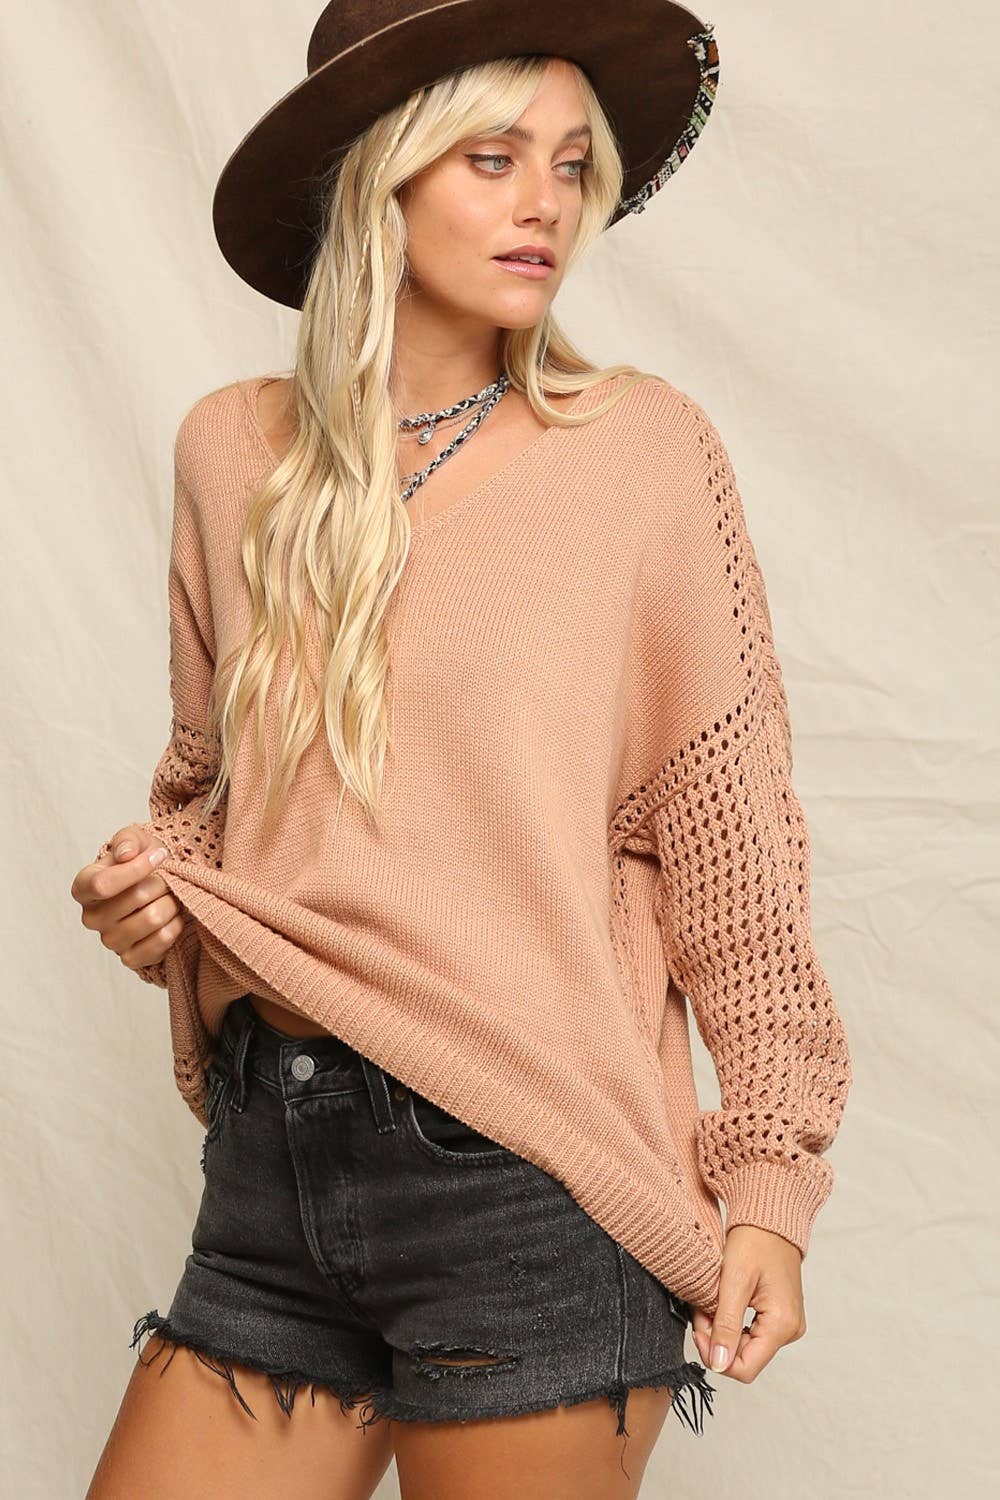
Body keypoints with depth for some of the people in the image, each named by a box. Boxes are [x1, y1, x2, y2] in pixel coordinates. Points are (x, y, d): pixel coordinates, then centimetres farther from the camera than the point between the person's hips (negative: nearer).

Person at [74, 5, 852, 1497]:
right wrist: (150, 889, -1)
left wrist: (774, 1176, -4)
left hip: (525, 1174, -3)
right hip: (271, 1172, 4)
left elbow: (730, 838, -2)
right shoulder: (233, 451, 6)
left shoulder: (641, 447, -3)